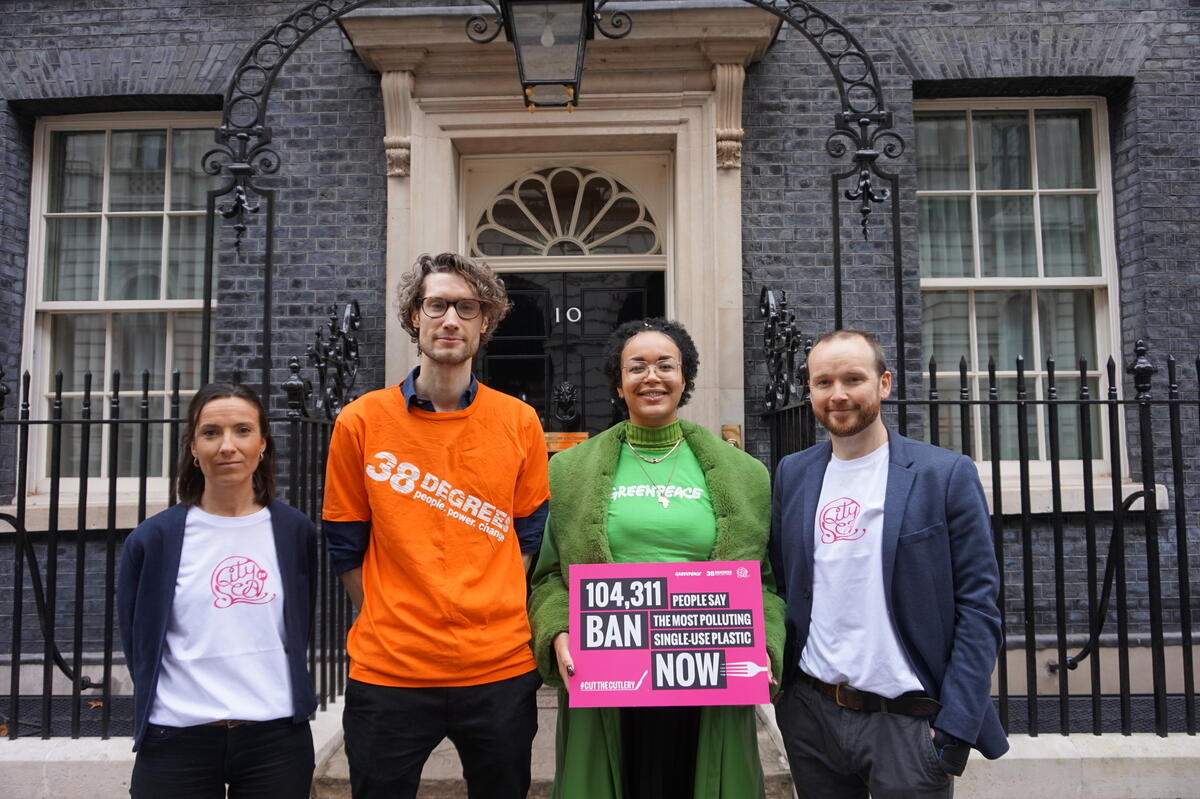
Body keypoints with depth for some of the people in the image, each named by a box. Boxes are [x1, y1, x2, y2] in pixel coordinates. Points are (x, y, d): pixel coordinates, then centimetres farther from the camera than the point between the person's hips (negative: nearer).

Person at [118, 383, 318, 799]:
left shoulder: (295, 531, 1)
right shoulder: (152, 539, -2)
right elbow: (139, 648, 4)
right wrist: (193, 698, 3)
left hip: (278, 738, 1)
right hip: (175, 741, -1)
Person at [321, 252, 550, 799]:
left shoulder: (519, 421, 1)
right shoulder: (361, 421, -2)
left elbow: (529, 535, 8)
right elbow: (346, 543, 4)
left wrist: (490, 610, 0)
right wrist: (388, 621, 1)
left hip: (499, 668, 1)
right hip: (388, 668, -1)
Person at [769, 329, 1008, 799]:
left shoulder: (947, 475, -7)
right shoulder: (792, 475, 5)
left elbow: (978, 605, -7)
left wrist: (956, 727, -11)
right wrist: (775, 678, 0)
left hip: (907, 720, -3)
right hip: (811, 713, 4)